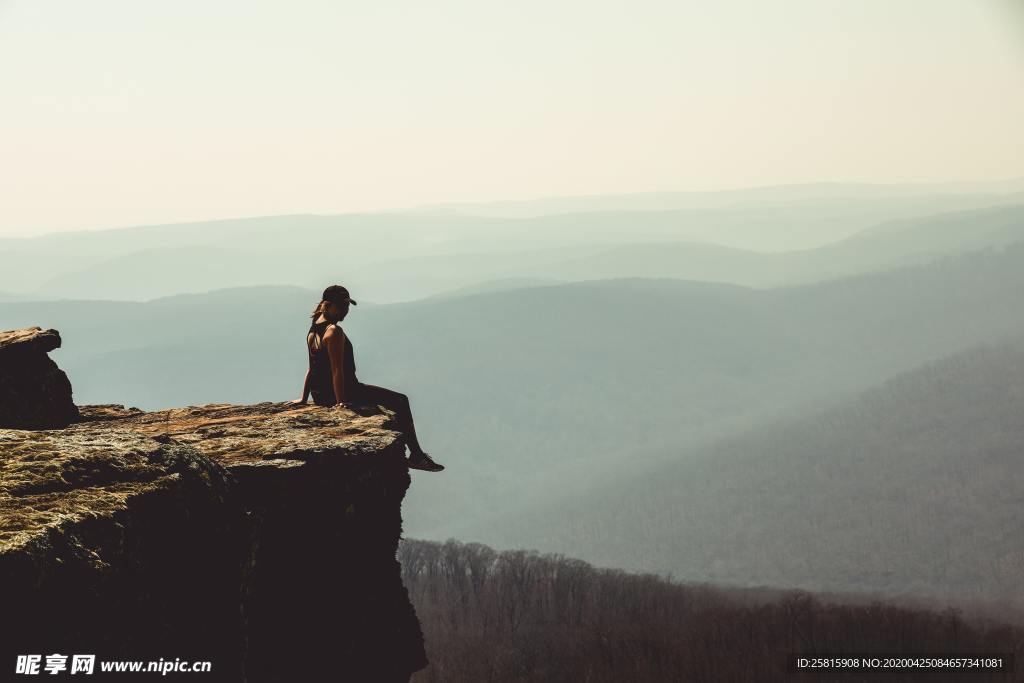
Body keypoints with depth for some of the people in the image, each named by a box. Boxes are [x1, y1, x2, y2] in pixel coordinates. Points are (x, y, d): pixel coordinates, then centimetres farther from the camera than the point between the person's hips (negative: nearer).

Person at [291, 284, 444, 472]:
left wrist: (304, 398, 20)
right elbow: (337, 370, -25)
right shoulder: (334, 331, -20)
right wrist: (340, 403, -26)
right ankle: (416, 455, 1)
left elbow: (312, 368, 16)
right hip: (346, 392, -10)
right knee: (401, 402, 1)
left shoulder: (313, 330, 10)